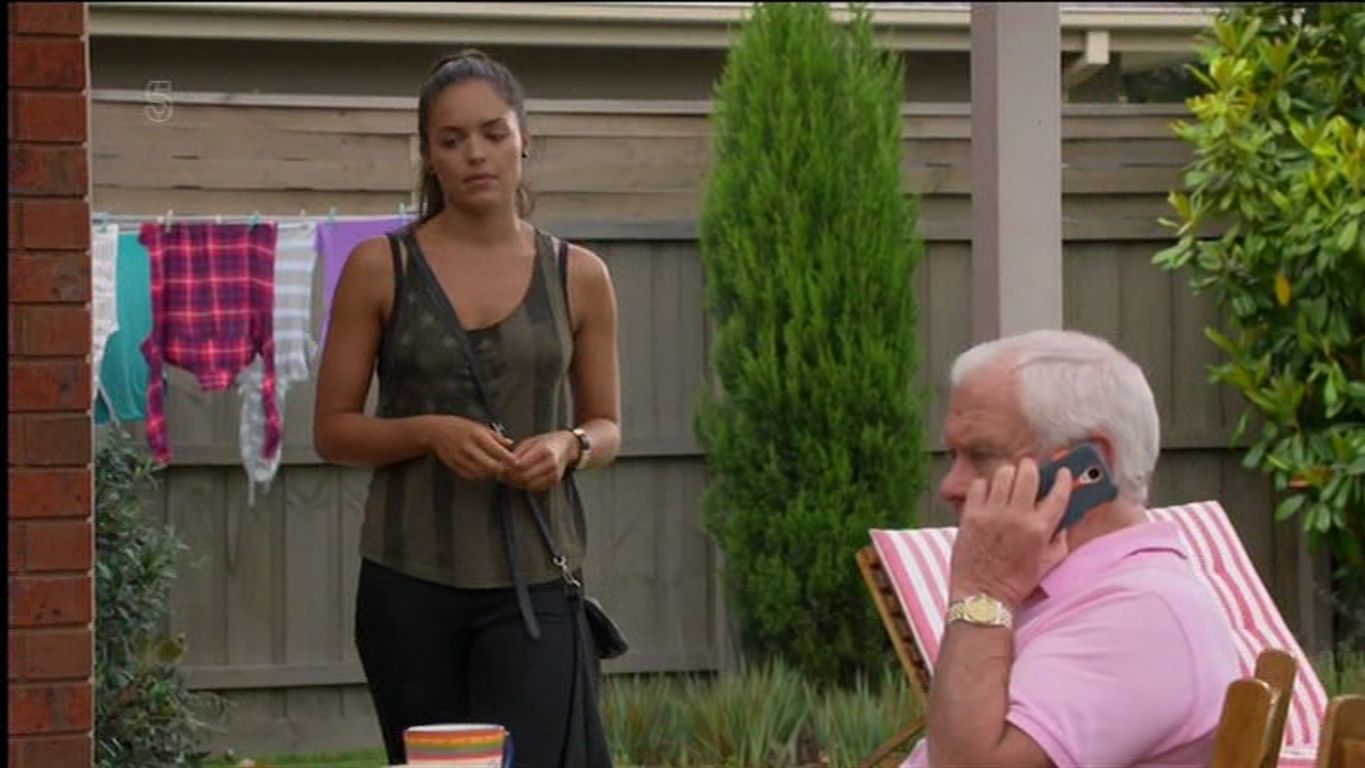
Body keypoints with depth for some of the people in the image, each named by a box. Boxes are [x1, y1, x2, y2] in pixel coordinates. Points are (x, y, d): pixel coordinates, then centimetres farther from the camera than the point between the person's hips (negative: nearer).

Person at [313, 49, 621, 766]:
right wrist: (430, 431, -15)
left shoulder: (578, 277, 6)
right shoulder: (381, 269, 2)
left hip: (532, 580, 0)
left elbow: (607, 427, 15)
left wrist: (569, 446, -8)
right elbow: (332, 429, 3)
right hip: (410, 579, 0)